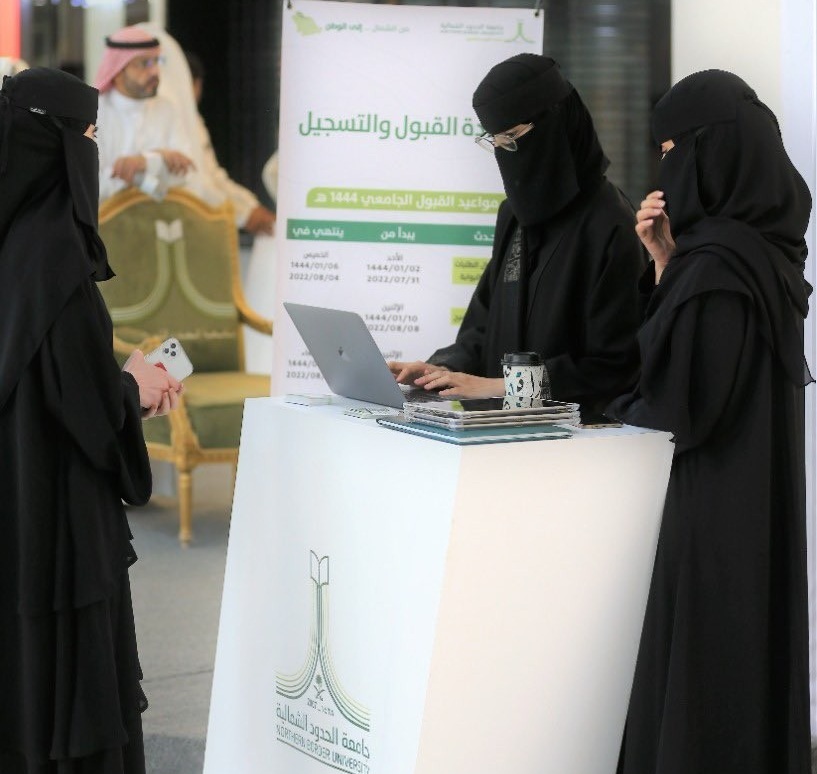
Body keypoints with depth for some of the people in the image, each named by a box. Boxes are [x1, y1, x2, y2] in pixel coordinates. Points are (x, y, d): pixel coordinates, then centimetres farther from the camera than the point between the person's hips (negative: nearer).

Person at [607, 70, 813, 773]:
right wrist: (666, 266, 4)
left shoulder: (717, 266, -21)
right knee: (745, 676, 16)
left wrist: (607, 419, 0)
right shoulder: (761, 252, 8)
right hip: (758, 501, 10)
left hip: (712, 507, -10)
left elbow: (674, 408, -19)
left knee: (702, 694, -1)